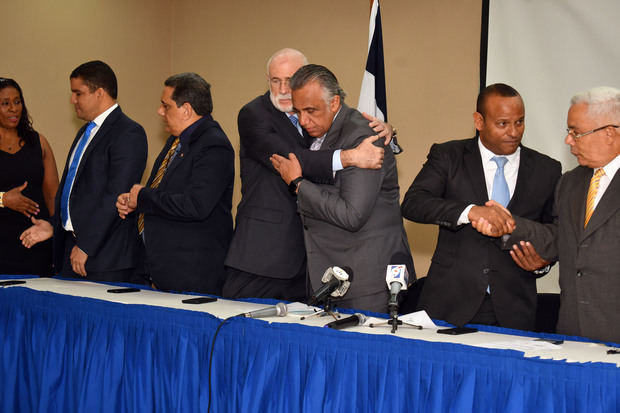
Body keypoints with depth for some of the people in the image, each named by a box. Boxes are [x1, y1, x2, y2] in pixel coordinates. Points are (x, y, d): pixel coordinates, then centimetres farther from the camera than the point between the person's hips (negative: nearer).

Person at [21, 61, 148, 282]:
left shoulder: (129, 134, -11)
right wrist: (53, 225, 11)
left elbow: (116, 196, -18)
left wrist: (86, 246, -19)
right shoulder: (85, 132, 20)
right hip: (70, 245, 8)